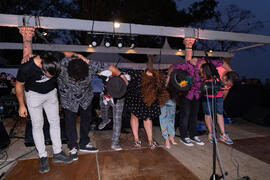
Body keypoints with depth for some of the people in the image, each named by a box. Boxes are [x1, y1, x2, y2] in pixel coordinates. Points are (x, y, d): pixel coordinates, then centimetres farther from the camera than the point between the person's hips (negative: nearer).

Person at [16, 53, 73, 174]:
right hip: (34, 94, -2)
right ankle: (43, 157, 12)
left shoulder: (56, 60, -26)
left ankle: (57, 153, 15)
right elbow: (19, 86, -13)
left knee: (55, 122, 4)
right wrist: (21, 105, -4)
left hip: (51, 92, 3)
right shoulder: (26, 68, -32)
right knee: (37, 125, -1)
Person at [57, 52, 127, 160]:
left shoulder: (92, 65, -34)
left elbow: (110, 67, -19)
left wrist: (122, 76, -9)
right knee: (70, 121, 5)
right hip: (68, 97, -1)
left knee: (86, 118, 12)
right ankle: (73, 147, 27)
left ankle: (84, 144, 34)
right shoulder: (62, 65, -35)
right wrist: (76, 55, -19)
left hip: (86, 96, 2)